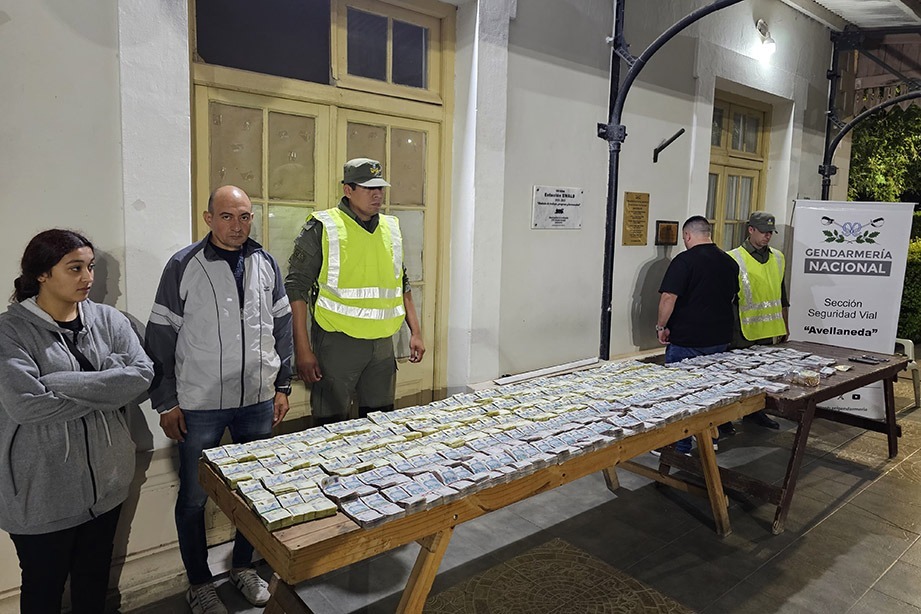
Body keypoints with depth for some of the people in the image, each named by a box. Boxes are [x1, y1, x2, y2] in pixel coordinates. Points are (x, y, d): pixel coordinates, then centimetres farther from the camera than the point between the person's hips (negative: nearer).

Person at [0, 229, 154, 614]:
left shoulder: (107, 319, 0)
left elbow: (142, 374, -13)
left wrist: (65, 384, -20)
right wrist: (104, 387, -17)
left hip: (105, 478, 4)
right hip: (42, 489, -3)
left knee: (95, 575, 21)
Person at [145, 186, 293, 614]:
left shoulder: (265, 263, 3)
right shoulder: (183, 266, -7)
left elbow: (281, 326, 9)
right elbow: (161, 336, -4)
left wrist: (282, 385, 8)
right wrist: (166, 403, -4)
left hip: (258, 401, 3)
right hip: (199, 404, -3)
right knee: (194, 497, 9)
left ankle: (243, 566, 36)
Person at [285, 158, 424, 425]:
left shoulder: (391, 228, 10)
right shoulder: (321, 228, -7)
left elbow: (402, 284, 18)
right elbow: (297, 288, -8)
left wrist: (415, 332, 12)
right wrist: (303, 349, -13)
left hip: (382, 343, 5)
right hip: (337, 343, -5)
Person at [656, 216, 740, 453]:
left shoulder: (684, 260, -15)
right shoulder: (729, 262, 9)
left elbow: (668, 297, -20)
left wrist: (662, 327, -8)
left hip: (687, 341, -7)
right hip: (720, 339, 7)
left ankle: (681, 447, 10)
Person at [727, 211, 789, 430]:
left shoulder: (777, 257, 11)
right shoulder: (734, 259, -9)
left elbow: (781, 294, 19)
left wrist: (784, 326, 19)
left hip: (768, 330, 6)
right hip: (743, 332, -6)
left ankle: (756, 411, 28)